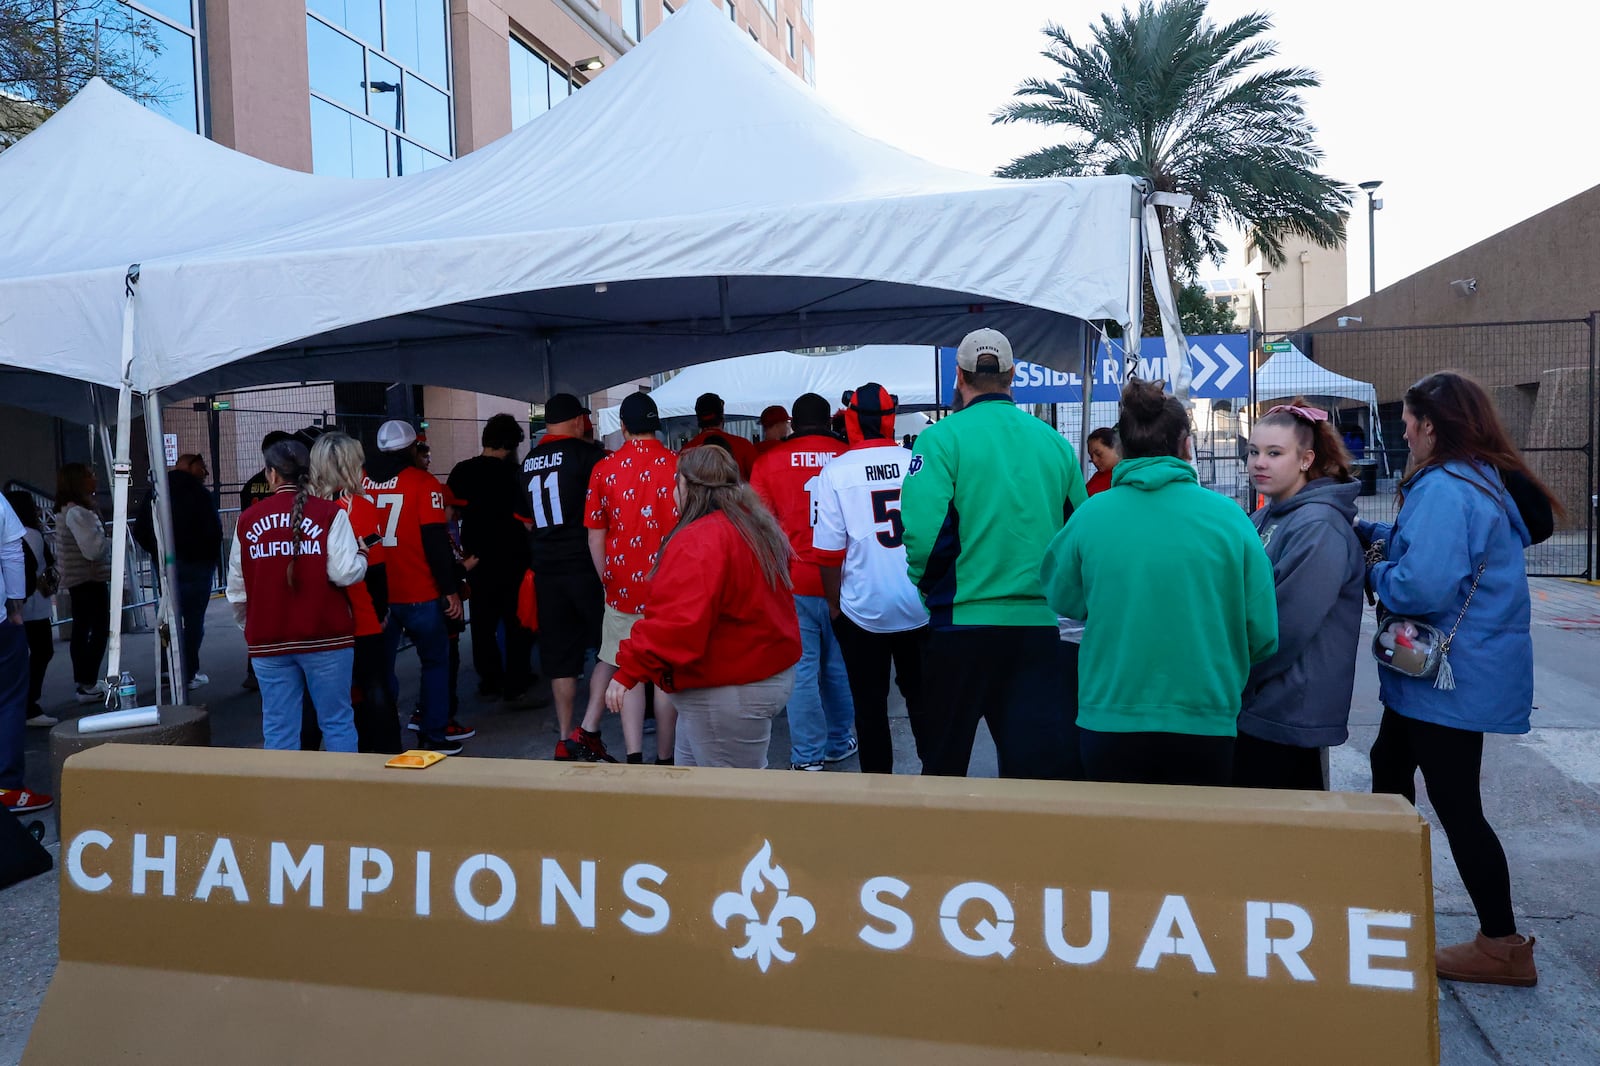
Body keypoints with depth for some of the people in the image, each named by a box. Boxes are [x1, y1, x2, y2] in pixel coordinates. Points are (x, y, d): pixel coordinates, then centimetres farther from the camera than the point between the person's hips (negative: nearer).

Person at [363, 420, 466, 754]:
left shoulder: (360, 482, 5)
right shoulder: (423, 482, -8)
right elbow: (436, 541, -13)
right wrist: (450, 589, -7)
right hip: (419, 594, -4)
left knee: (380, 666, 13)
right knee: (435, 661, 12)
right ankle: (435, 735, 13)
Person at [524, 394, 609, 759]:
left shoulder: (528, 462, 11)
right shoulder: (587, 454, -6)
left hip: (546, 569, 5)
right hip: (585, 565, -5)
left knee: (560, 656, 10)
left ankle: (565, 738, 12)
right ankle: (586, 729, -3)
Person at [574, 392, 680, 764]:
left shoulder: (604, 469, -1)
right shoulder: (678, 465, -7)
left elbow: (595, 537, 2)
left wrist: (608, 580, 14)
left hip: (623, 585, 1)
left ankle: (634, 755, 0)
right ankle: (664, 759, 15)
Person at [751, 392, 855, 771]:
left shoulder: (769, 461, -3)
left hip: (794, 583, -2)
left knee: (802, 668, 3)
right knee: (839, 665, 15)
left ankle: (808, 756, 7)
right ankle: (839, 743, 27)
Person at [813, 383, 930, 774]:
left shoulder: (836, 472, -10)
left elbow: (830, 551, -10)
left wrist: (834, 602, 5)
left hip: (863, 609, -2)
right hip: (921, 607, 2)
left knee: (870, 703, 11)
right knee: (922, 697, 16)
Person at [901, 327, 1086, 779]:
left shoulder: (942, 438, -8)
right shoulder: (1055, 442, 6)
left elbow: (923, 533, -16)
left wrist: (929, 586, 2)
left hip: (963, 623, -3)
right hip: (1040, 624, 3)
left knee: (945, 759, 14)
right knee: (1037, 758, 9)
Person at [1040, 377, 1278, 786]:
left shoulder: (1089, 516, -8)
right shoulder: (1228, 516, -8)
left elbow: (1063, 599, 7)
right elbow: (1263, 633, -6)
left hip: (1108, 724, 1)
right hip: (1204, 728, 0)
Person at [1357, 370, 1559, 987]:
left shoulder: (1443, 488, -24)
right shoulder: (1482, 480, 10)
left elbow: (1422, 586, -32)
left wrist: (1372, 572, -13)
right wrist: (1369, 533, 6)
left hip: (1452, 677, -11)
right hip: (1464, 670, 11)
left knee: (1455, 805, 0)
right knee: (1389, 767, 24)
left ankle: (1502, 948, 12)